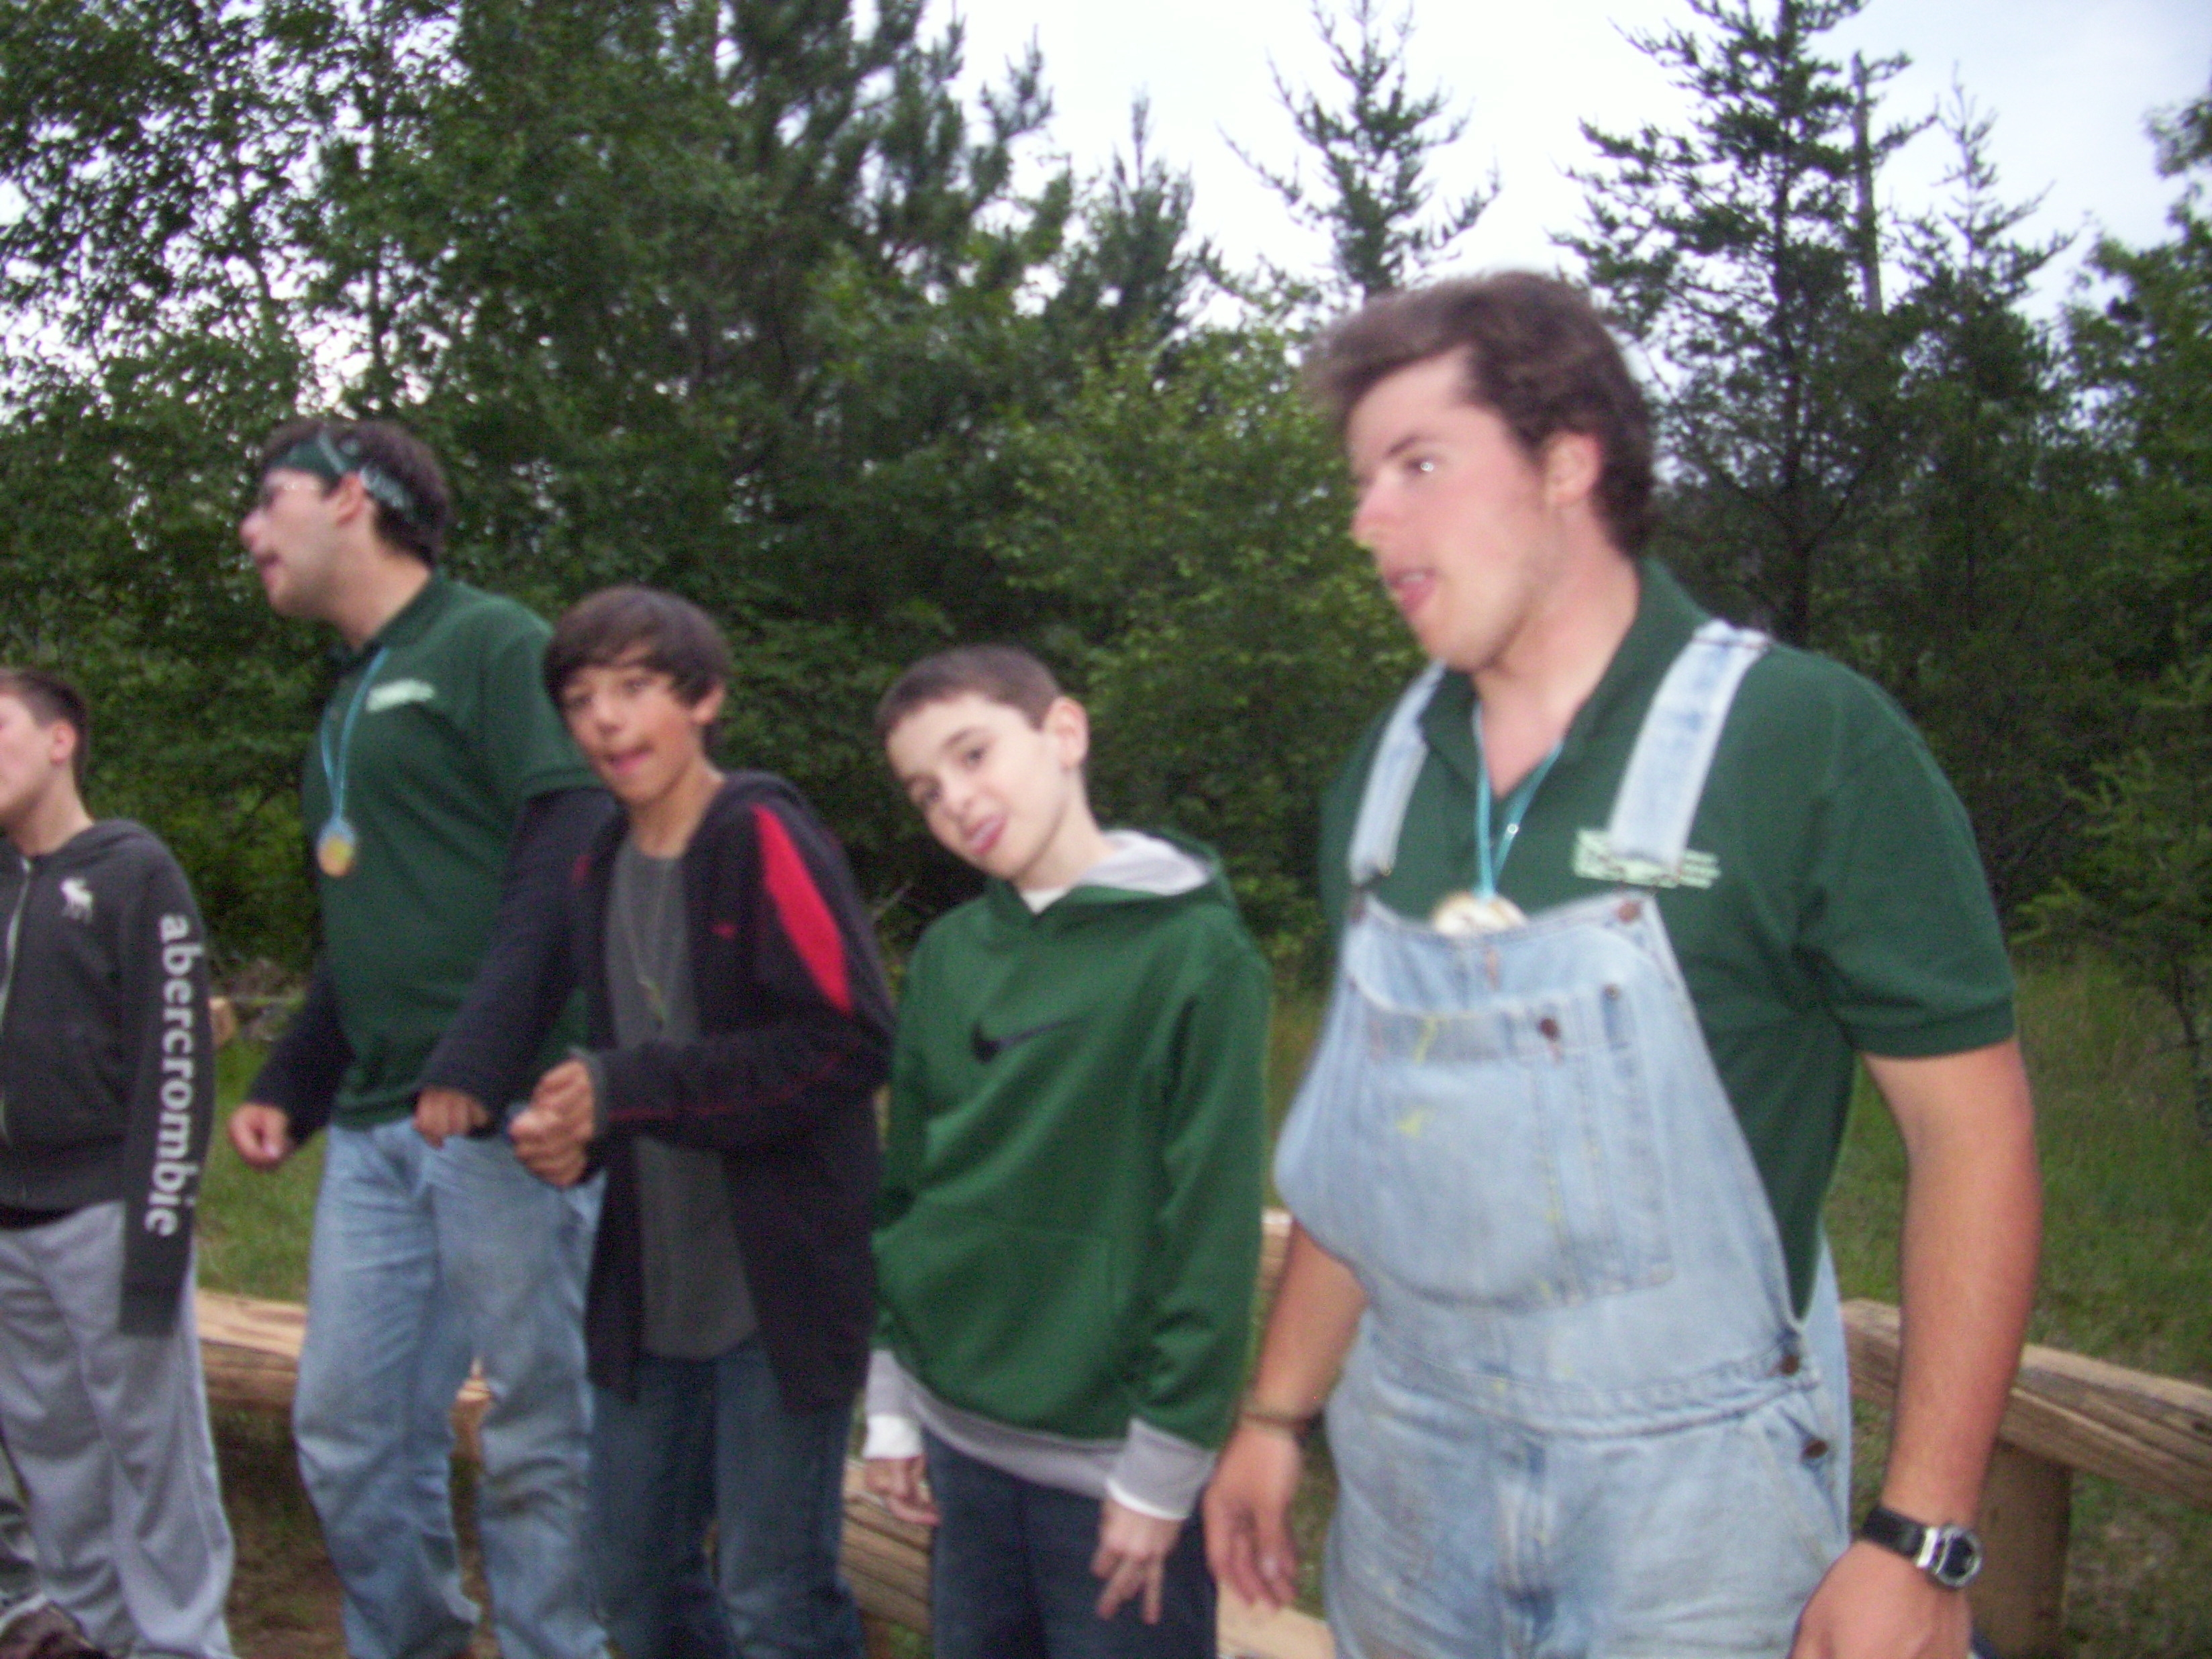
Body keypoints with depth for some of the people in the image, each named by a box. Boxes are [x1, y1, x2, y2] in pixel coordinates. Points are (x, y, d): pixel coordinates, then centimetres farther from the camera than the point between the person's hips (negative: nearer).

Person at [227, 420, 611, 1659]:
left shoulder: (492, 643, -4)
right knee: (346, 1433, 11)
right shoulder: (351, 701, 22)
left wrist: (478, 1060, -21)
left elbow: (571, 851, -15)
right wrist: (289, 1088, 20)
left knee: (539, 1435, 1)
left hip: (502, 1116, -8)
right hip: (376, 1128, 8)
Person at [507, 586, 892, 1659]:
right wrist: (577, 1128, -4)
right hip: (650, 1291, 7)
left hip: (778, 1287, -7)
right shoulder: (601, 868, 9)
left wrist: (623, 1093, -19)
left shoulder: (764, 837, -13)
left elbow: (851, 1042, -21)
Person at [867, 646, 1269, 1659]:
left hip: (1109, 1459, -5)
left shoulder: (1195, 953, -13)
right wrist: (892, 1408, 10)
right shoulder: (946, 956, 4)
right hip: (961, 1441, 5)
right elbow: (904, 1186, 10)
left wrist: (1161, 1473, -13)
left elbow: (1213, 1225, -14)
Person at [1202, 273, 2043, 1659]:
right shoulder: (1387, 771, 4)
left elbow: (1973, 1127, -12)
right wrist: (1280, 1412, 12)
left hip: (1690, 1489, -5)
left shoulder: (1809, 741, -12)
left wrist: (1923, 1541, -15)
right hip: (1408, 1471, 5)